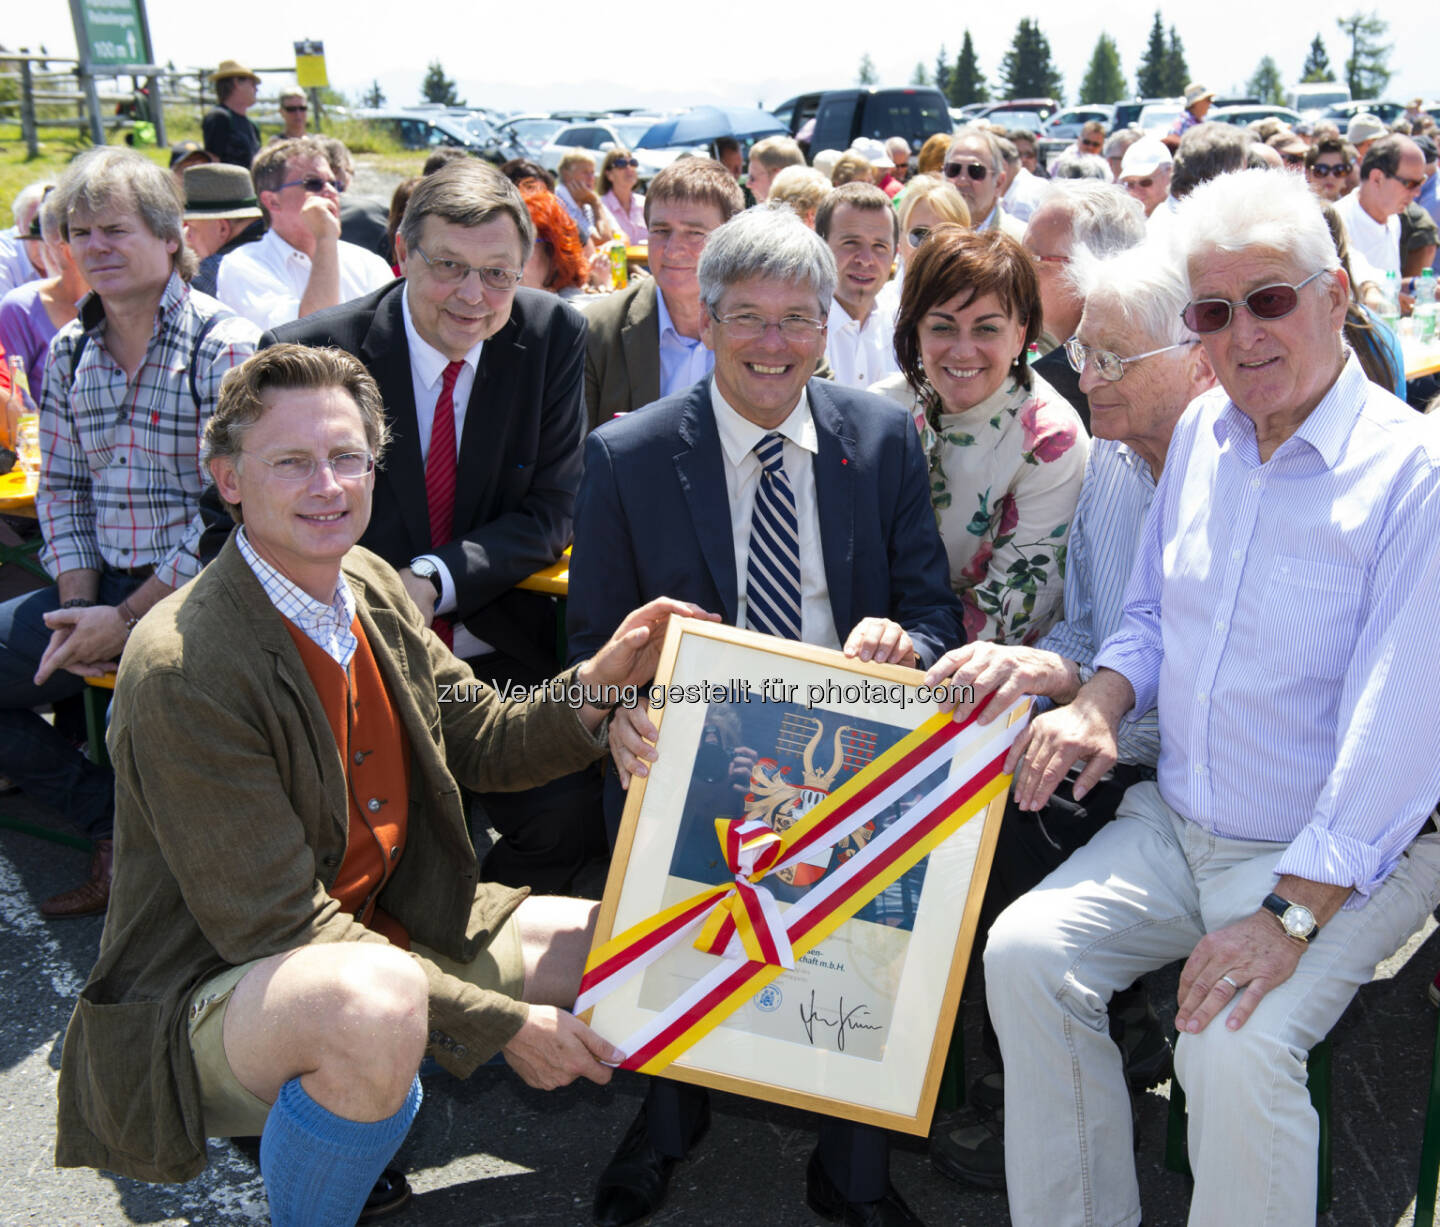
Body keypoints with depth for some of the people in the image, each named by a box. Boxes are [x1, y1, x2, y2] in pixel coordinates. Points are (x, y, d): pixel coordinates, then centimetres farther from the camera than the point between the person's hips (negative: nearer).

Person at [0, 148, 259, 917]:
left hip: (191, 594, -7)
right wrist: (80, 605, -3)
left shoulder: (225, 347, -10)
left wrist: (127, 619, -14)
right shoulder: (67, 353, 12)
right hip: (100, 588, 7)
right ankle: (115, 828, 8)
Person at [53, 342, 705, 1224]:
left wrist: (599, 684, -12)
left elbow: (483, 745, 9)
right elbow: (274, 924, -24)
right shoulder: (182, 669, -24)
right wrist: (502, 1021, -24)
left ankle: (369, 1112, 16)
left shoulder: (374, 588, 0)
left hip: (390, 931, 9)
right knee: (376, 1000, -40)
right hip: (210, 996, -8)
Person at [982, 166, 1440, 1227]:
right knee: (1025, 952, -10)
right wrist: (1100, 703, -4)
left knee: (1238, 1046, -27)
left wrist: (1290, 915, -26)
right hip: (1178, 823, 6)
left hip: (1346, 858, -6)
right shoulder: (1202, 433, 5)